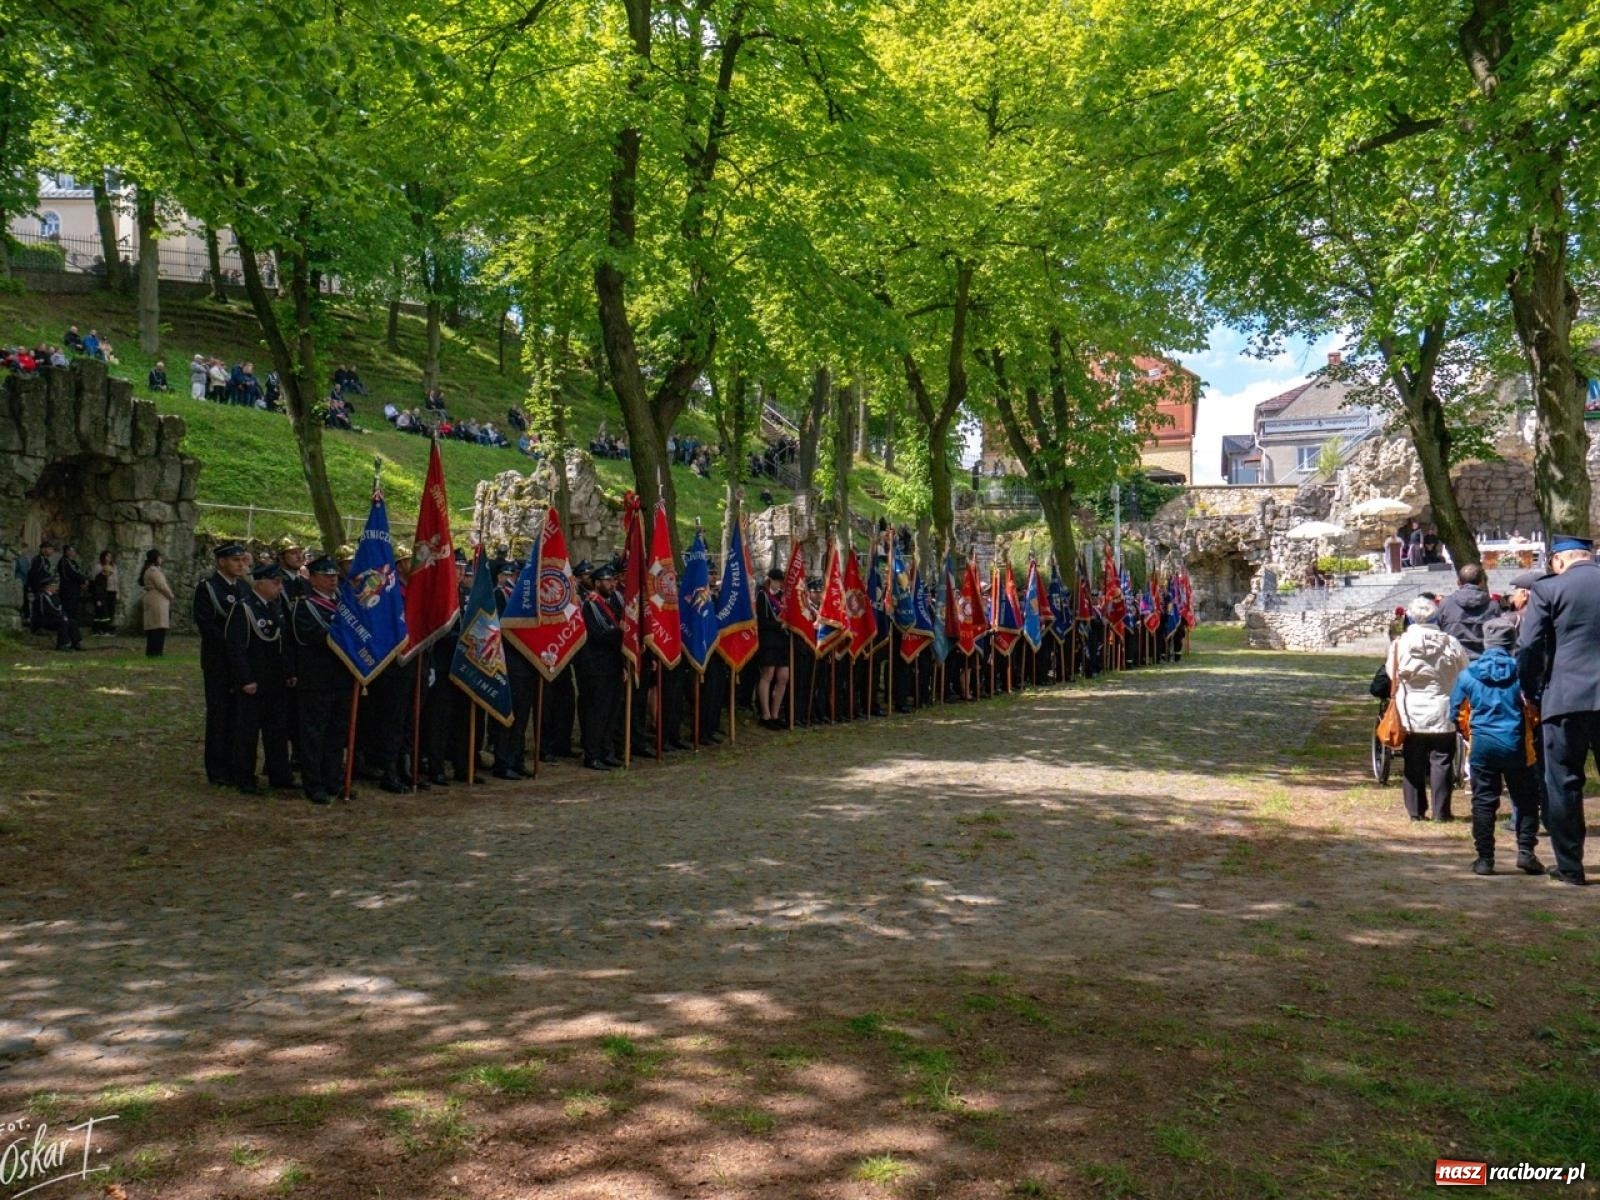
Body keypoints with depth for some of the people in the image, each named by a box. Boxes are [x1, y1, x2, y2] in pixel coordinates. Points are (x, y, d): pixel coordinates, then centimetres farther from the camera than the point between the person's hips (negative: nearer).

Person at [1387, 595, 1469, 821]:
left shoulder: (1400, 642, -7)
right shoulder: (1450, 643, -7)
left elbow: (1392, 675, 1)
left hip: (1410, 713, 1)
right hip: (1442, 712, 0)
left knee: (1413, 763, 9)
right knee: (1441, 762, 7)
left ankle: (1415, 811, 12)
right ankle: (1441, 811, 9)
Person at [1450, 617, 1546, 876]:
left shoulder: (1468, 674, -1)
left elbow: (1456, 714, 5)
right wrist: (1530, 734, 14)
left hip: (1482, 745, 1)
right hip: (1516, 746, -1)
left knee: (1483, 802, 5)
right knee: (1526, 800, 14)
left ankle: (1485, 859, 5)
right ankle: (1525, 851, 6)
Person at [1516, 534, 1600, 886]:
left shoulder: (1547, 590, -5)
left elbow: (1528, 649, -7)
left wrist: (1534, 696, 6)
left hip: (1565, 700, -4)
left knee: (1563, 784, 5)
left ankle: (1570, 867, 8)